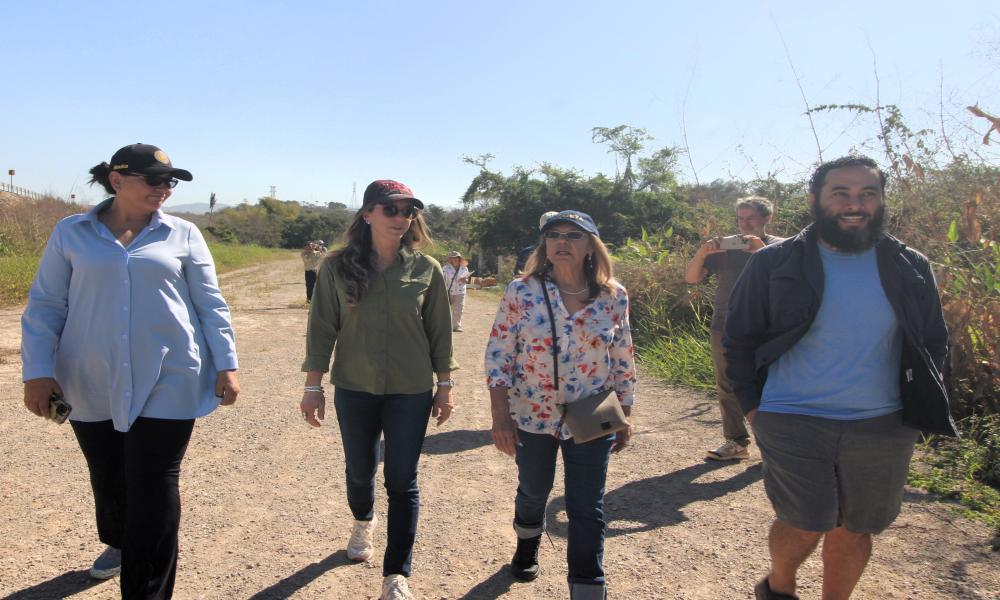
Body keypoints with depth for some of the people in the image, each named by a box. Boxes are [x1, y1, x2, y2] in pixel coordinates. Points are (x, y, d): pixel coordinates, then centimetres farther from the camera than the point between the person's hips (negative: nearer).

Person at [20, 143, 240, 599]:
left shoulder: (182, 235, 3)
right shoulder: (71, 233, 4)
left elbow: (210, 305, 4)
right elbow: (44, 306, 5)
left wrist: (226, 365, -2)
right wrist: (38, 371, -4)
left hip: (167, 382, -2)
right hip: (92, 385, 2)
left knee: (154, 490, -2)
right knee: (108, 478, 19)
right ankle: (118, 543, 49)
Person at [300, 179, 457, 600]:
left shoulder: (426, 269, -5)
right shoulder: (338, 266, -6)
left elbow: (439, 332, 1)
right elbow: (322, 328, -2)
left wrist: (445, 385, 4)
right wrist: (313, 386, -1)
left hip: (410, 393, -1)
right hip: (354, 390, 1)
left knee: (402, 482, 4)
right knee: (360, 471, 18)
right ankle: (363, 522, 51)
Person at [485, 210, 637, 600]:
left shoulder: (614, 297, -5)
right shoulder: (521, 292, -11)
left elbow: (623, 362, 4)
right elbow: (498, 355, -8)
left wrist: (624, 417, 7)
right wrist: (501, 417, -12)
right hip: (533, 416, 0)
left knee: (587, 509, 2)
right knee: (533, 491, 21)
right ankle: (527, 545, 53)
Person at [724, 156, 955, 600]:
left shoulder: (911, 268, 4)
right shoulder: (774, 263, -4)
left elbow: (933, 344, 14)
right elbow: (739, 339, 1)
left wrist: (915, 407, 6)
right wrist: (753, 408, -2)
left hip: (882, 429, 3)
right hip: (792, 424, -3)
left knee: (853, 530, 13)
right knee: (804, 526, -4)